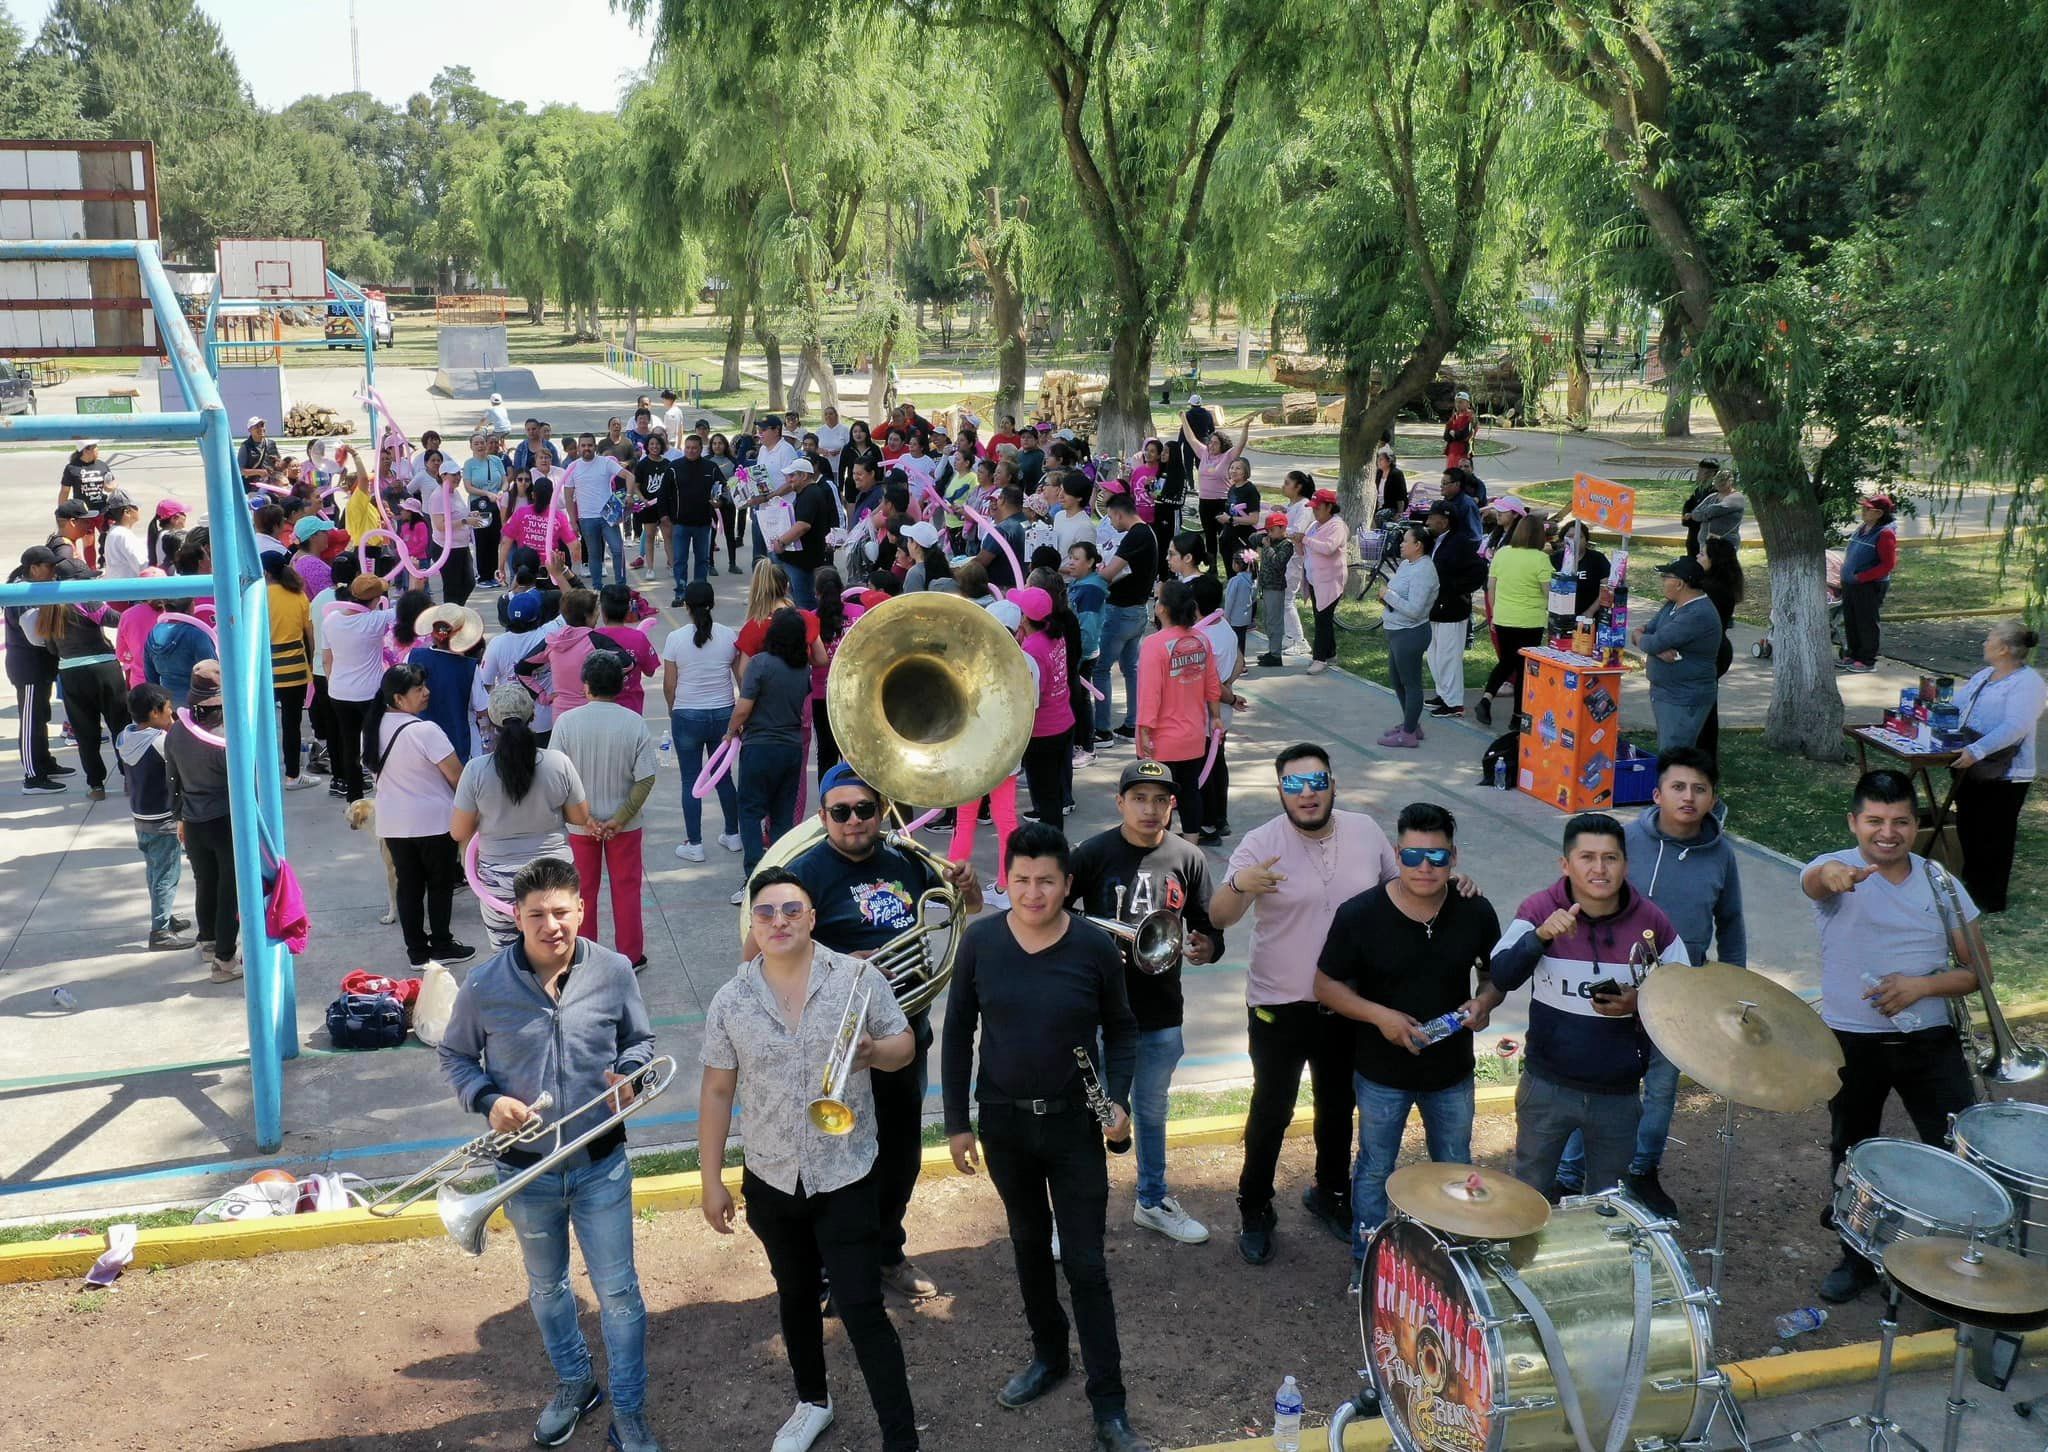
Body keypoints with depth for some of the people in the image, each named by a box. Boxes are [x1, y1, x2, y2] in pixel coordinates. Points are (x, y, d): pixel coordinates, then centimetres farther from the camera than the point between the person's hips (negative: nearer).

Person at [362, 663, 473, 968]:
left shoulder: (374, 727, -1)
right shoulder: (425, 730, -23)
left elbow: (375, 768, 12)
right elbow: (456, 774, -20)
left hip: (392, 822, 6)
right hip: (433, 820, -6)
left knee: (407, 884, 13)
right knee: (440, 884, 10)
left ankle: (416, 951, 18)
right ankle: (441, 946, 18)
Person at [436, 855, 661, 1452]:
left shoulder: (613, 972, -13)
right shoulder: (484, 985, -15)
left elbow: (640, 1039, 3)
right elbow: (454, 1055, 1)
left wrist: (629, 1072, -19)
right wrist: (487, 1099, -17)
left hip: (601, 1163, -1)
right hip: (526, 1168, 1)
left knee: (618, 1291, 6)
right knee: (546, 1287, 22)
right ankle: (574, 1381, 47)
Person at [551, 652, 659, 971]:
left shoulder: (567, 722, -13)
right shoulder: (634, 723, -13)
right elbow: (645, 778, -14)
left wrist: (584, 818, -10)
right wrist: (620, 819, -10)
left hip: (580, 824, 0)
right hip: (624, 824, 0)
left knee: (583, 890, 14)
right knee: (626, 889, 13)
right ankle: (630, 956, 20)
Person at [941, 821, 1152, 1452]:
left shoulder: (1095, 947, -13)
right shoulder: (980, 940, -10)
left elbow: (1121, 1030, 1)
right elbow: (958, 1034, -1)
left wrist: (1118, 1099, -13)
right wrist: (956, 1122, 0)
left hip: (1073, 1124, -2)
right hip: (1003, 1122, 2)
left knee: (1085, 1262, 1)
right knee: (1029, 1244, 20)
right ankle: (1048, 1355, 41)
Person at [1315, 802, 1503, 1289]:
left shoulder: (1475, 912, -12)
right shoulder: (1360, 915, -20)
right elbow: (1326, 984, -11)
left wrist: (1485, 1001, -17)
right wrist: (1379, 1015, -25)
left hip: (1452, 1070, 3)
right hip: (1382, 1073, -2)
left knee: (1455, 1169, 22)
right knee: (1375, 1170, 16)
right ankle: (1366, 1262, 37)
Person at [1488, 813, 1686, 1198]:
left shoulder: (1651, 921, -9)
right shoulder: (1539, 909, -12)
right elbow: (1502, 978, -24)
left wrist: (1638, 1004, -20)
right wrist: (1541, 935, -40)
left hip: (1619, 1092, 1)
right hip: (1548, 1085, -1)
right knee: (1530, 1194, 17)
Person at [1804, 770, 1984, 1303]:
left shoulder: (1940, 883, 1)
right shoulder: (1836, 871, -8)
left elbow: (1975, 972, 4)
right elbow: (1811, 880, -36)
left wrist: (1922, 985, -16)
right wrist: (1832, 873, -60)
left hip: (1930, 1039, 1)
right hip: (1852, 1043, -1)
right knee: (1852, 1154, 14)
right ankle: (1858, 1256, 35)